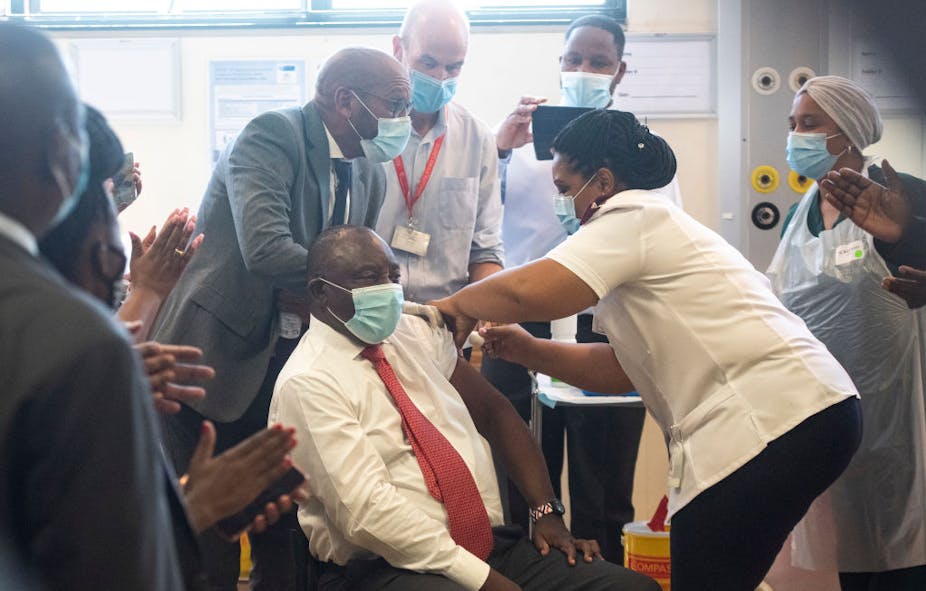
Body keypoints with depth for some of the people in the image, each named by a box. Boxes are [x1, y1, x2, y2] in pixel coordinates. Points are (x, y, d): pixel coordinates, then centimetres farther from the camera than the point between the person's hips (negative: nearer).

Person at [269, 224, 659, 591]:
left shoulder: (417, 333, 13)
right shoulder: (307, 383, -8)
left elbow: (494, 411, 18)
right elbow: (367, 511, -17)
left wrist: (548, 512, 4)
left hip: (491, 543, 7)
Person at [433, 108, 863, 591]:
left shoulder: (632, 214, -5)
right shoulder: (656, 226, 26)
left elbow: (528, 292, -19)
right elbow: (624, 369, 23)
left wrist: (459, 305, 1)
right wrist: (528, 350, 17)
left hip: (771, 420, -10)